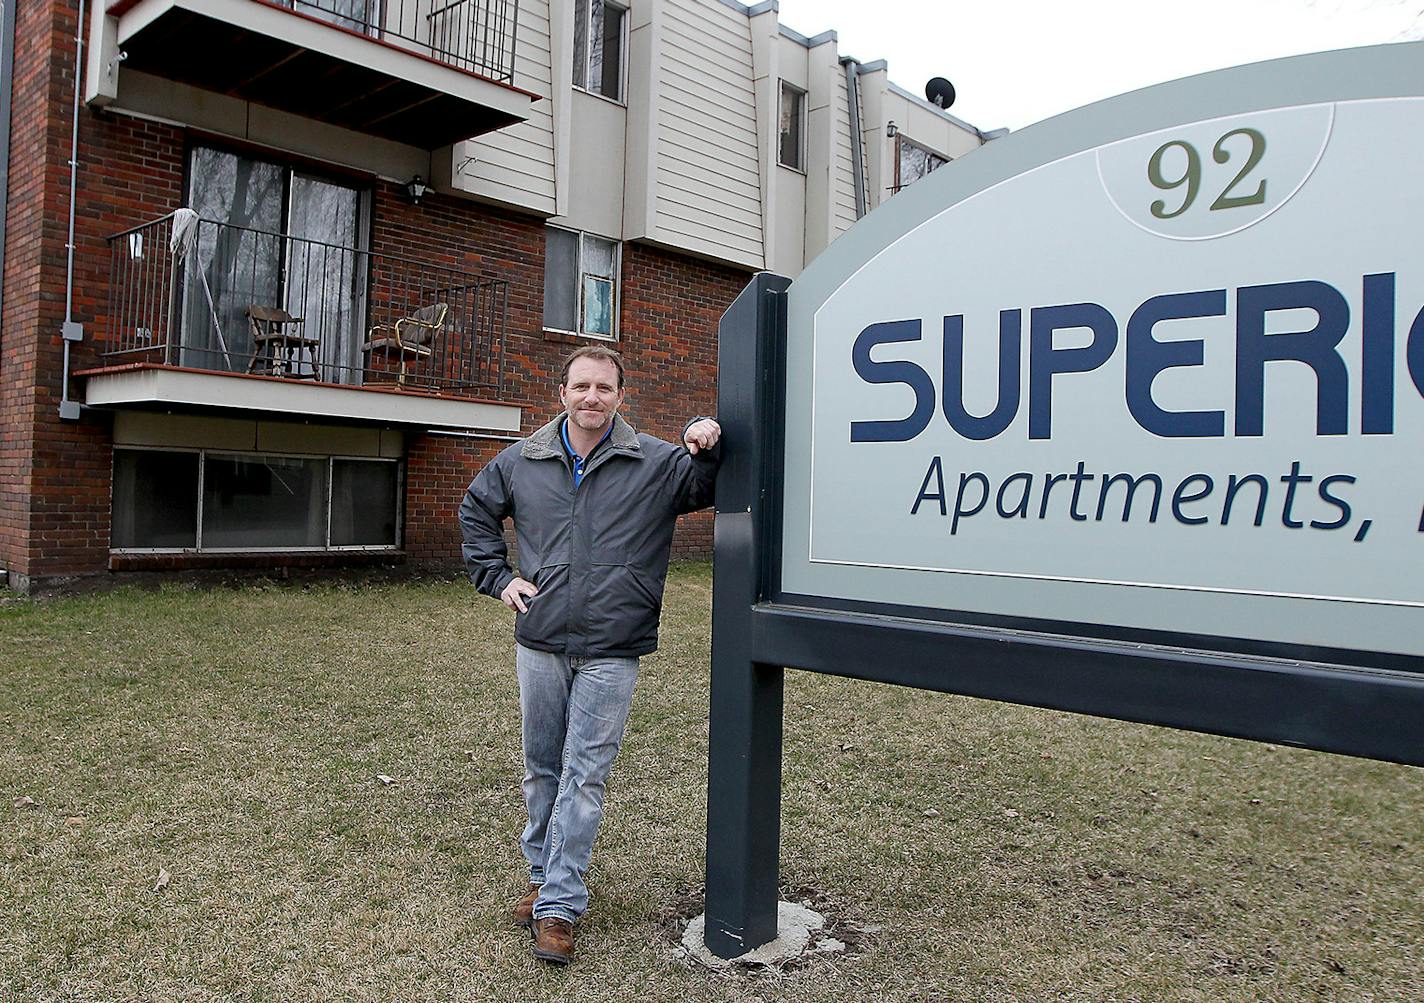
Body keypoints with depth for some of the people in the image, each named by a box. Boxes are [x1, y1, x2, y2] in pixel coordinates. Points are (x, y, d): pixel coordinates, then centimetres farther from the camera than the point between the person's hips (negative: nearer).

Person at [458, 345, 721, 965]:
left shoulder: (655, 463, -2)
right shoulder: (523, 461, 6)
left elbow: (709, 489, 1)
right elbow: (476, 511, 20)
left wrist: (706, 451, -20)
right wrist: (497, 578, 10)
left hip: (611, 652, -3)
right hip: (539, 643, 3)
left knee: (584, 776, -1)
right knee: (541, 769, 15)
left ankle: (558, 906, 9)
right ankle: (544, 877, 33)